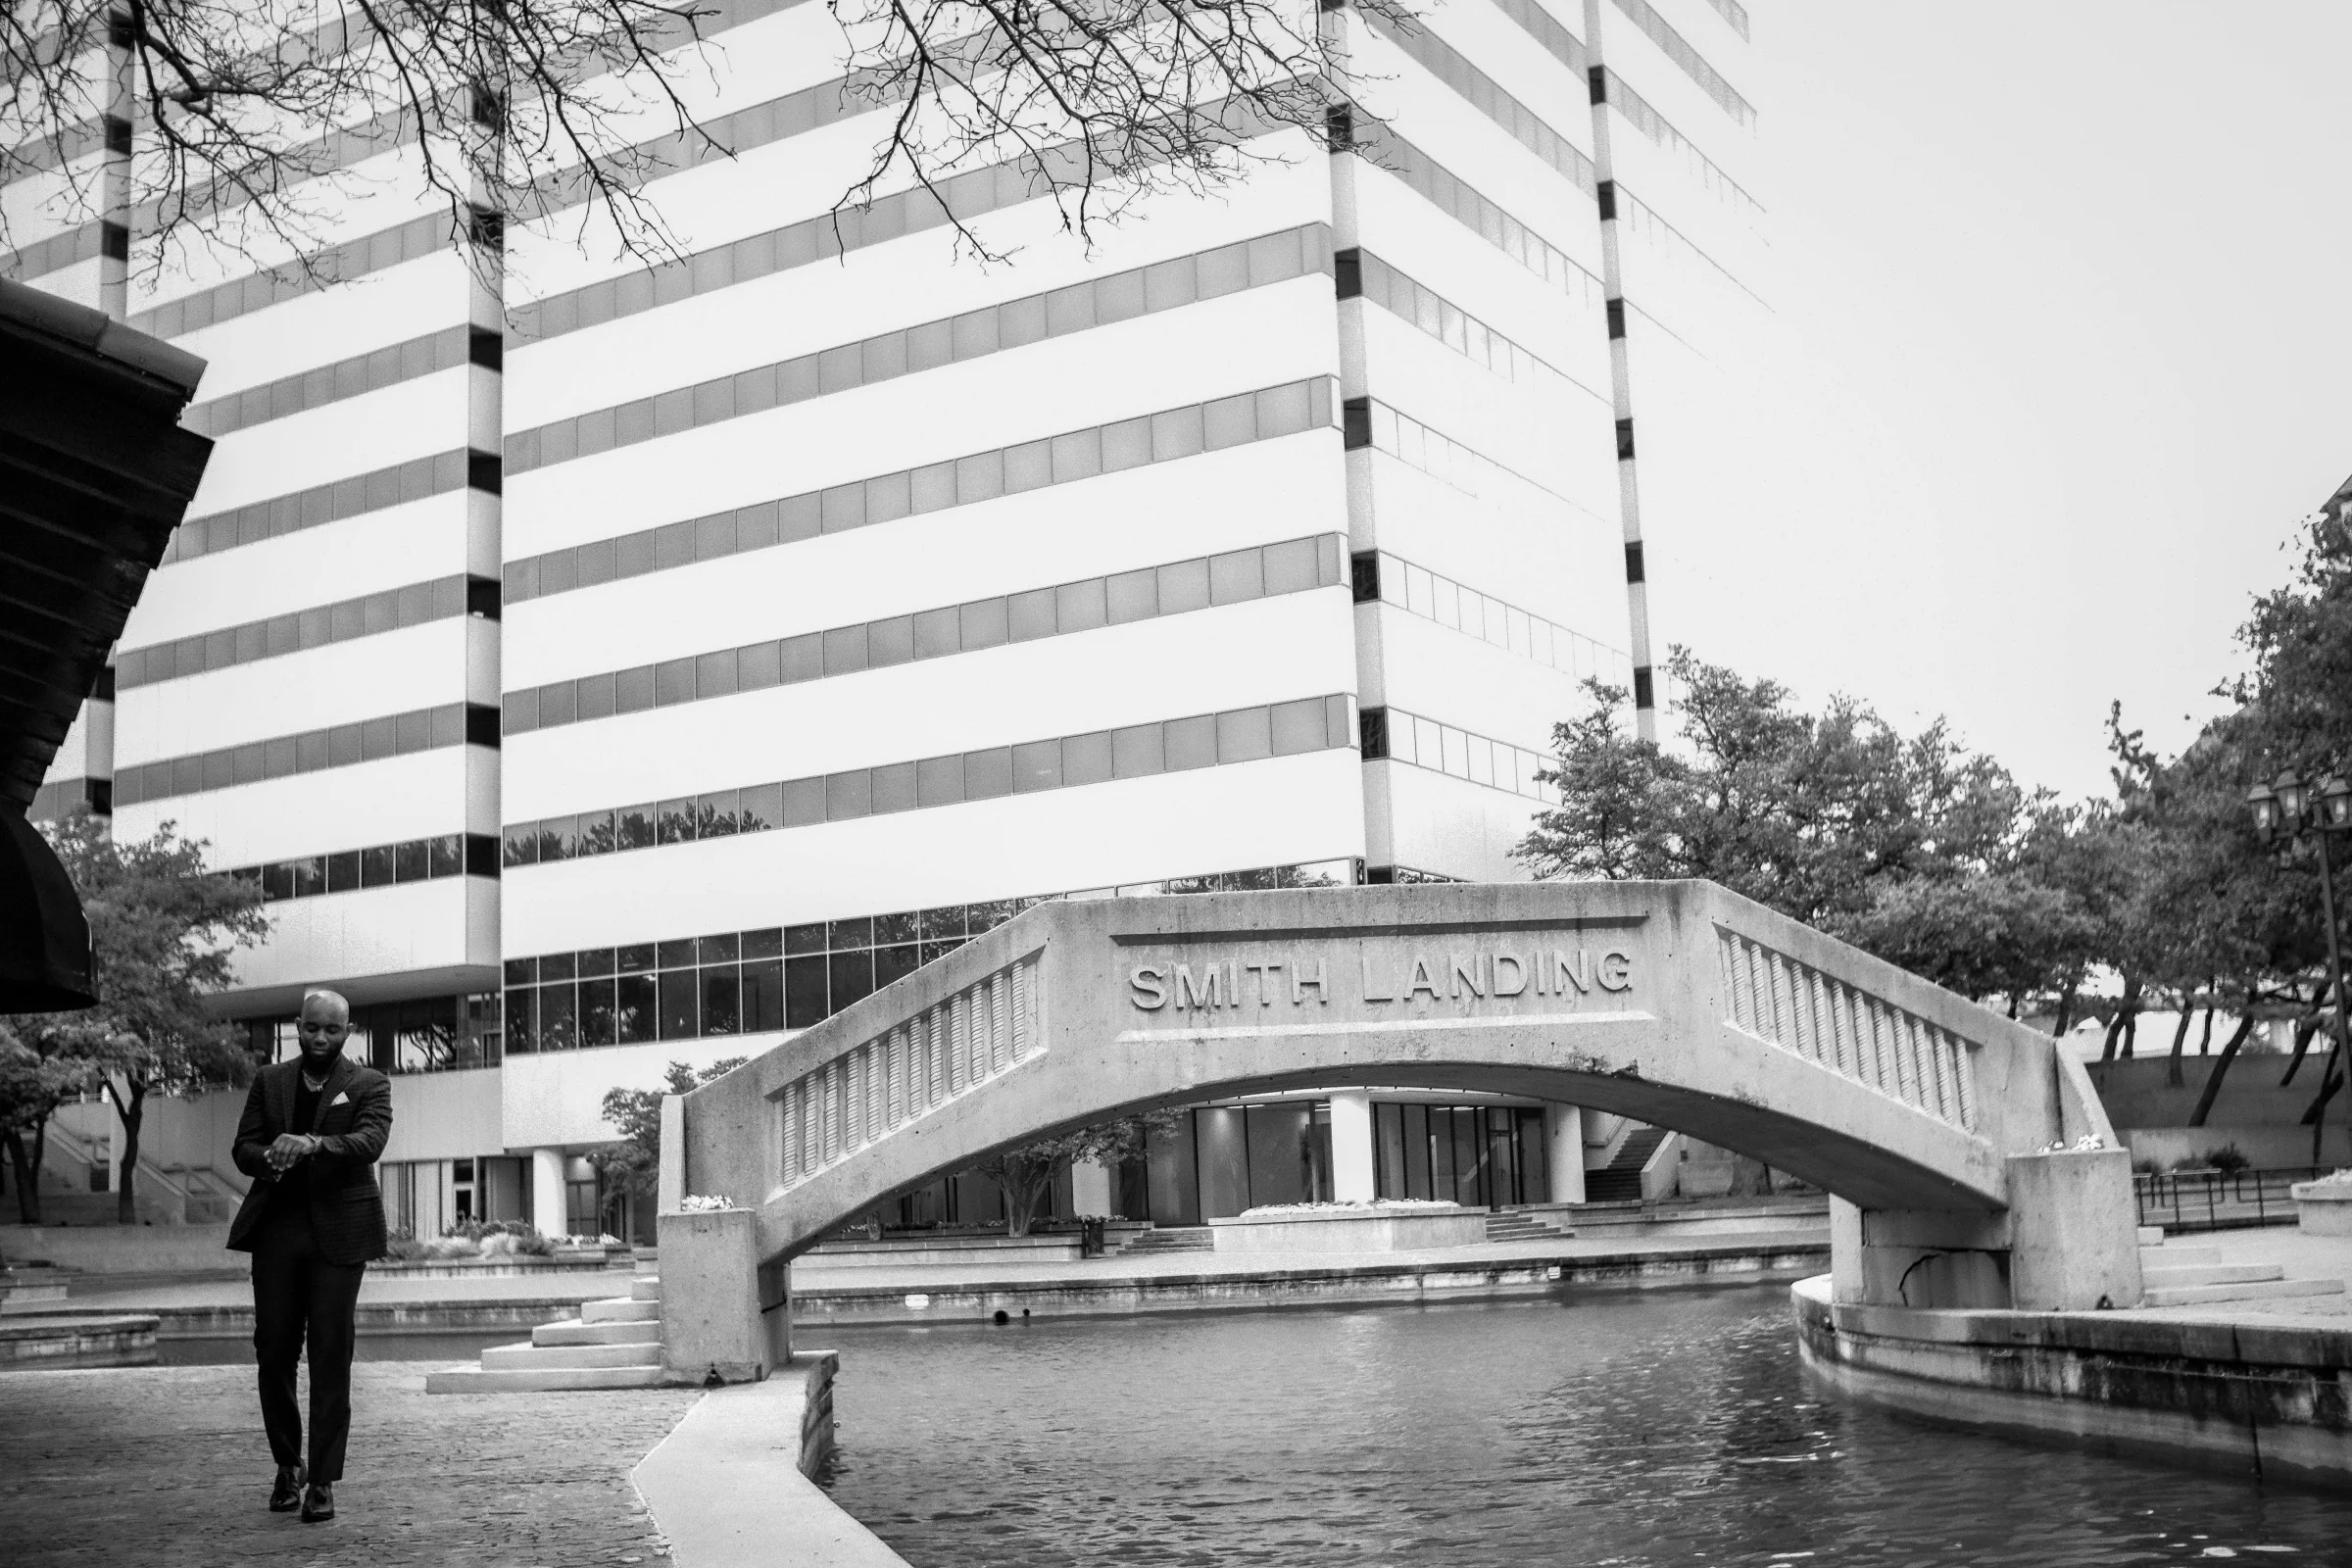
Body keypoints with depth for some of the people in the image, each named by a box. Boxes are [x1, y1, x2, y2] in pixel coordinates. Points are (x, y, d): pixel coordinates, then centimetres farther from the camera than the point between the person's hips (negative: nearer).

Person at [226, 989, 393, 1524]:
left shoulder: (369, 1085, 4)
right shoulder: (268, 1081, 14)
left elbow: (370, 1141, -13)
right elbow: (243, 1148, 6)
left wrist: (313, 1144, -31)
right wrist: (270, 1159, -17)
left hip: (336, 1233, -3)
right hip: (276, 1229, 3)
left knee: (331, 1357, -5)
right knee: (273, 1350, 4)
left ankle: (322, 1482, 0)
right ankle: (287, 1467, 22)